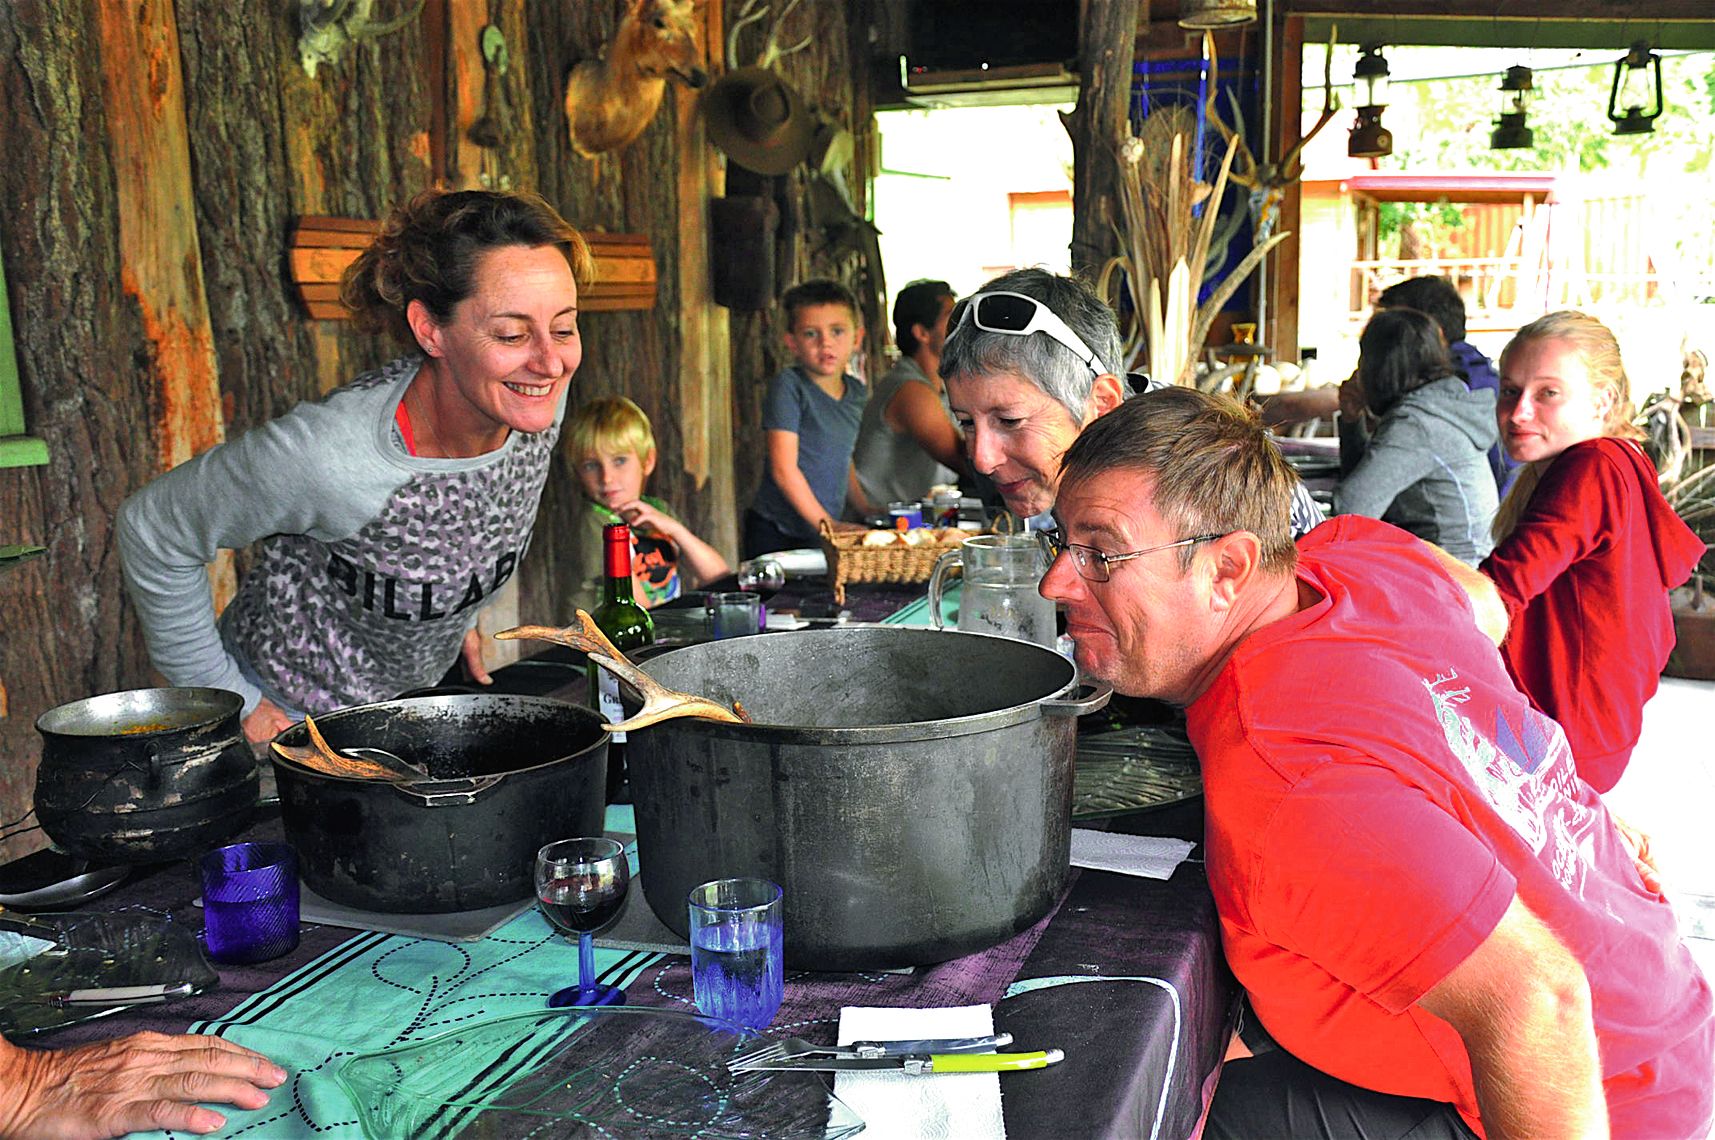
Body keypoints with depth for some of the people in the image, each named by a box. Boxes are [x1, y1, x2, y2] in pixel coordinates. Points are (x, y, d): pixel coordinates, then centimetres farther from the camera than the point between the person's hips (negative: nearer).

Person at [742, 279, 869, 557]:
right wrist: (825, 522, -16)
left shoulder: (857, 393, 9)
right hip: (775, 533, -6)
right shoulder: (788, 385, -12)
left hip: (826, 534, 6)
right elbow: (784, 470, -16)